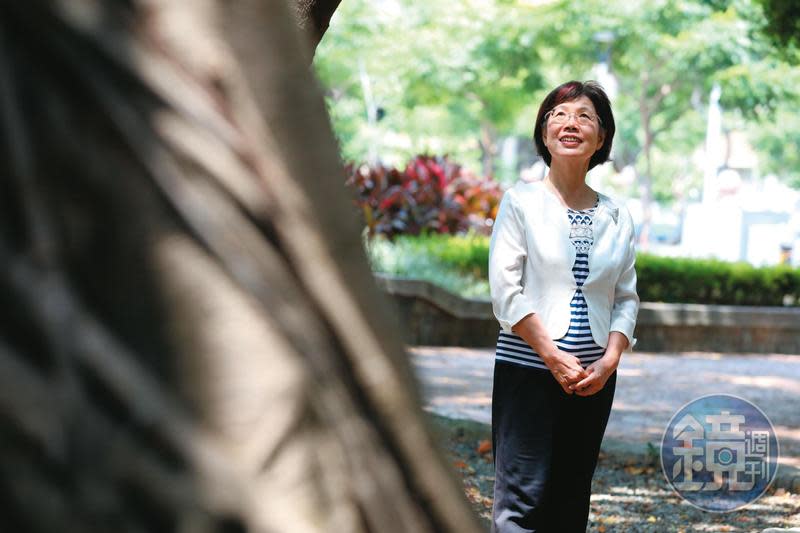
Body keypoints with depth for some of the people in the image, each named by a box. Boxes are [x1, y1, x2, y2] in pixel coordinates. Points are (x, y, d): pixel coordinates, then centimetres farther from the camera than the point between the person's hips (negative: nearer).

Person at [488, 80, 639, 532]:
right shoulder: (522, 202, -1)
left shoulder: (616, 217, 10)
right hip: (527, 370, -4)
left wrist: (609, 361, -6)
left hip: (595, 378, 4)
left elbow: (627, 298, 11)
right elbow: (506, 291, -7)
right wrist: (554, 358, -13)